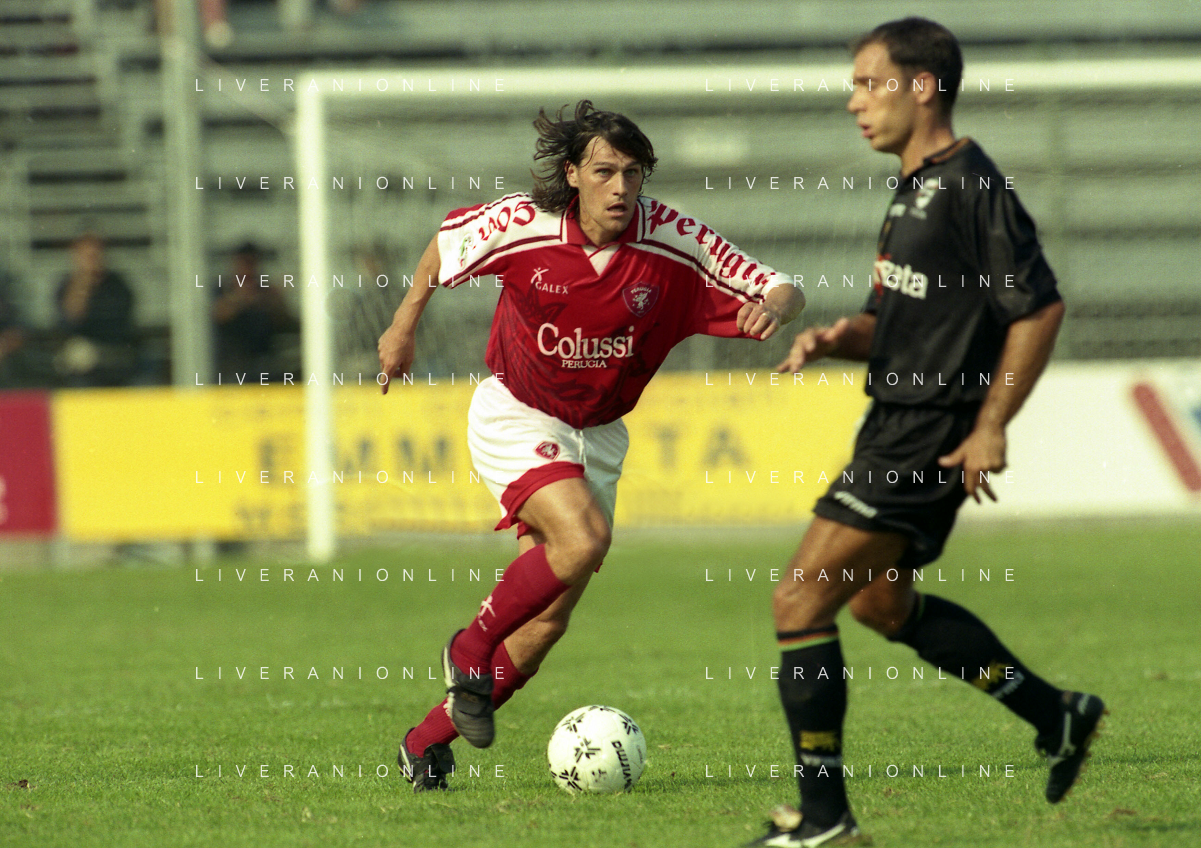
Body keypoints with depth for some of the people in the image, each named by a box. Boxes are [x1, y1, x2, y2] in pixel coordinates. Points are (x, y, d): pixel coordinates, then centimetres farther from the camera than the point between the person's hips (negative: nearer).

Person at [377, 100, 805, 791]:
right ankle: (472, 646, -7)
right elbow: (446, 242, 4)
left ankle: (428, 740, 18)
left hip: (596, 436, 4)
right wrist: (405, 325, 13)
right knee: (583, 539, -30)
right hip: (516, 417, -4)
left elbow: (784, 292, -14)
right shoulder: (522, 224, -18)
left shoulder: (672, 240, -16)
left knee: (548, 619, 2)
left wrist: (775, 307, -38)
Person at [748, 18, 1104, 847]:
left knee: (801, 599, -10)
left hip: (929, 441, -11)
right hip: (897, 427, 11)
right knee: (881, 599, 25)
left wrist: (990, 429, -21)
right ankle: (1058, 715, 33)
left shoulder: (970, 186, -17)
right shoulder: (916, 189, 13)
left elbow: (1040, 309, -20)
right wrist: (840, 337, 1)